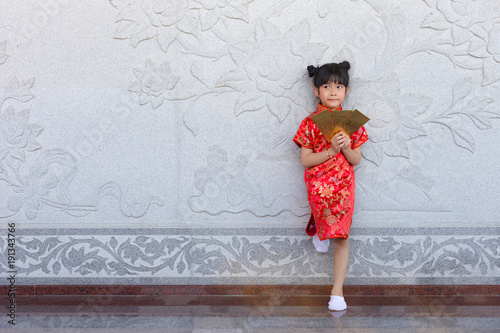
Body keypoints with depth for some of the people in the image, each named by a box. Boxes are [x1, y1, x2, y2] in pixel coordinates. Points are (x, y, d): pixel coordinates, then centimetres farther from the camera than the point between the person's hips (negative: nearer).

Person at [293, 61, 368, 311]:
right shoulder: (310, 123, 1)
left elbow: (356, 160, 6)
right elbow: (305, 160, -4)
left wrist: (346, 147, -14)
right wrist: (331, 151, -16)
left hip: (343, 185, 1)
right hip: (317, 185, -1)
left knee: (341, 236, -3)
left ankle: (337, 290, 5)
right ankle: (321, 230, 10)